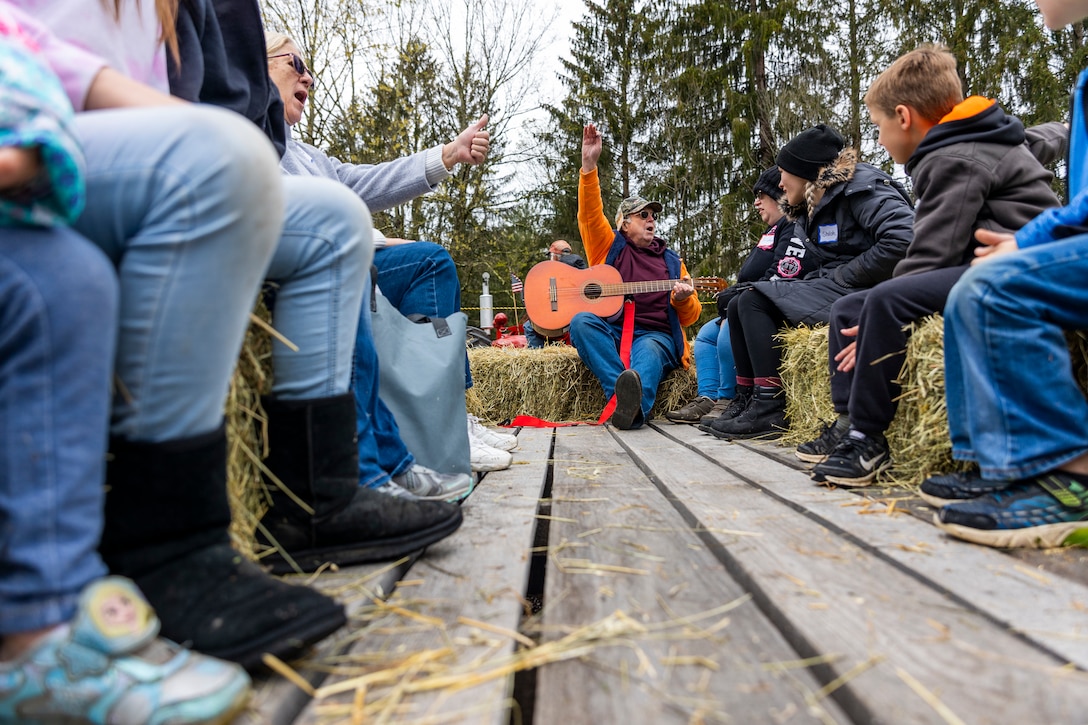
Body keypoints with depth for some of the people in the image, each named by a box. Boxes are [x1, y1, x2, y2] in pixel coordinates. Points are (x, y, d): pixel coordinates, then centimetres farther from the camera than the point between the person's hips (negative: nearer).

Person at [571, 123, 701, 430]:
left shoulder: (671, 260, 21)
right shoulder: (610, 248, 18)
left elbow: (690, 315, 18)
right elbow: (589, 214, 0)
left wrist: (683, 299, -7)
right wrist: (589, 165, -12)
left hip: (655, 335, 0)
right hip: (609, 332, 0)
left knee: (648, 353, -36)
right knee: (581, 321, -32)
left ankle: (633, 407, -70)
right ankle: (623, 395, -50)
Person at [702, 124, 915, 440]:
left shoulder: (861, 186, -9)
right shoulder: (808, 210, 19)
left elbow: (904, 238, -24)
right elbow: (799, 270, 12)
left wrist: (844, 276, -19)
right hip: (828, 288, 10)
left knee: (754, 301, -18)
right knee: (738, 305, 4)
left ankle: (770, 410, -18)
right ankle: (747, 401, 0)